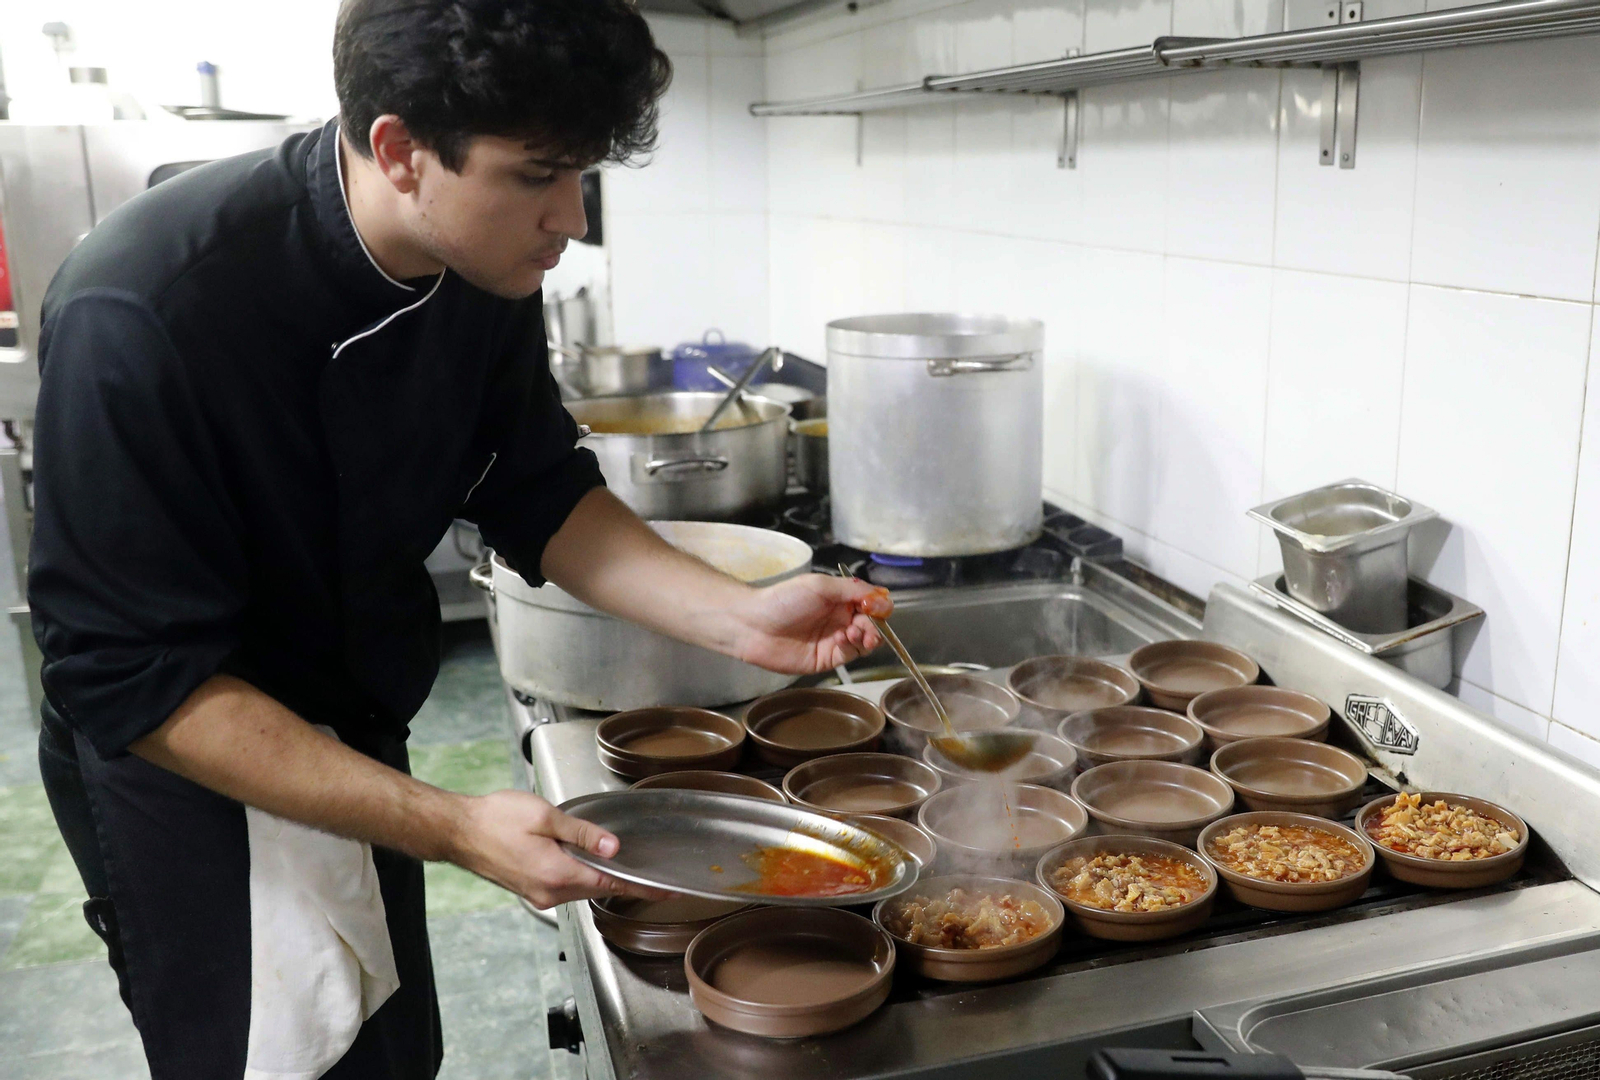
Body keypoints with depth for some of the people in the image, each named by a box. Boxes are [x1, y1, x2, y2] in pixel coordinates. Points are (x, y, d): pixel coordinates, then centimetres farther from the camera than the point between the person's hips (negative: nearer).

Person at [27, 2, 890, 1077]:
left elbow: (536, 496, -1)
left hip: (352, 747, 6)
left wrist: (739, 617, -15)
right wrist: (451, 828, -33)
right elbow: (134, 683, -28)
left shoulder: (486, 267, -13)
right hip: (190, 778, -6)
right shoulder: (145, 312, -32)